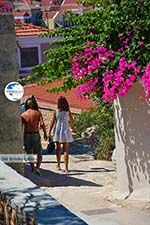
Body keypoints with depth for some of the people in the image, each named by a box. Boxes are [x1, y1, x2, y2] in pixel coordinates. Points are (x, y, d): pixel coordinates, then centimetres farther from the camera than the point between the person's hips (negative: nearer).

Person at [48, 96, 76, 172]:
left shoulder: (56, 111, -3)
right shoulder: (68, 112, -1)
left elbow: (53, 122, -4)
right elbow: (72, 121, 8)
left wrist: (49, 132, 1)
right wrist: (73, 128, 27)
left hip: (57, 131, 0)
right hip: (65, 131, 0)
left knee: (58, 149, 15)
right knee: (65, 150, 1)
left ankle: (58, 165, 23)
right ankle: (66, 167, -6)